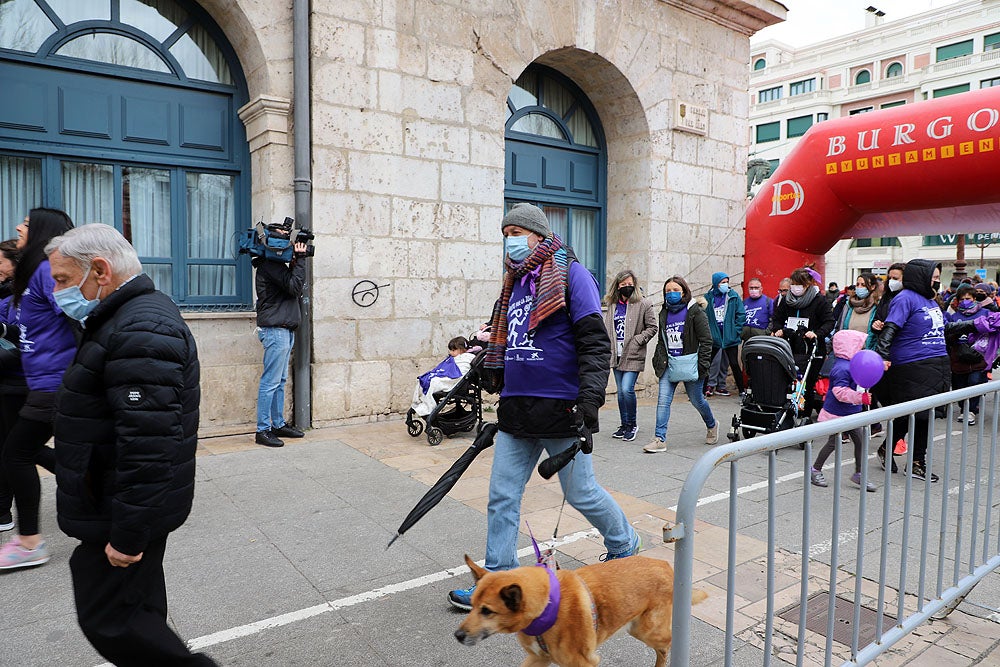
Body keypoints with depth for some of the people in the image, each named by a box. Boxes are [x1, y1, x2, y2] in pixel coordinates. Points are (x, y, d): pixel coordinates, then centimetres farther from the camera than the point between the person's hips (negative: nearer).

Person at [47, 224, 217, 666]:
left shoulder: (140, 332, -24)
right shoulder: (130, 317, 12)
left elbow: (148, 445, -29)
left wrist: (127, 534, -24)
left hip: (125, 511, -10)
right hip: (120, 505, 10)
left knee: (107, 621, 1)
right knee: (139, 608, 21)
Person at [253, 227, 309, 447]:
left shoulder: (276, 263, 19)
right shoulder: (269, 265, -12)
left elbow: (295, 287, 17)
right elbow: (295, 287, -18)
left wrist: (295, 262, 6)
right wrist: (300, 259, -12)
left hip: (285, 329, 11)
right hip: (275, 330, -11)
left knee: (280, 380, 14)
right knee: (270, 382, -7)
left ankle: (279, 424, 22)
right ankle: (263, 430, -1)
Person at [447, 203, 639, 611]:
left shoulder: (570, 274, -7)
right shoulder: (515, 282, 16)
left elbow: (594, 342, -13)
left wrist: (590, 398, -21)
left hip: (560, 409, -7)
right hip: (516, 410, 7)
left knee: (581, 494, 8)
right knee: (501, 497, 6)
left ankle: (625, 546, 36)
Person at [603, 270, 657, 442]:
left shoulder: (644, 304, -4)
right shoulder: (612, 304, 11)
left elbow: (652, 328, -2)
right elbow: (607, 327, 19)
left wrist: (637, 341, -11)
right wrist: (608, 347, 8)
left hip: (633, 355, -5)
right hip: (616, 355, 5)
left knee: (627, 389, -14)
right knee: (621, 391, 10)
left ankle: (632, 423, 7)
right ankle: (625, 425, 22)